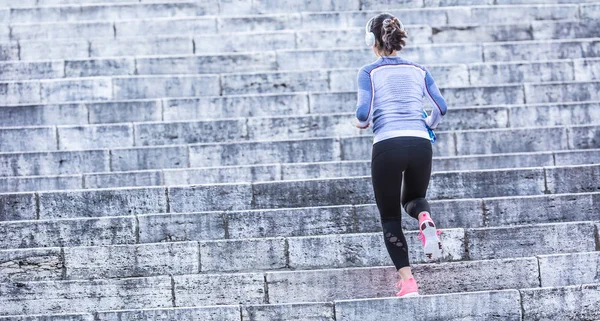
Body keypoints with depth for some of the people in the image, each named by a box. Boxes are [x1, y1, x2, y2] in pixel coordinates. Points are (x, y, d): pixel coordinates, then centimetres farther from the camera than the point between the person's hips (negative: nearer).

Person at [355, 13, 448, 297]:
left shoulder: (369, 73, 5)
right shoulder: (419, 70, 14)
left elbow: (364, 112, -7)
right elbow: (441, 107, 7)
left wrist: (362, 123, 16)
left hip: (387, 145, -3)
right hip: (421, 144, 3)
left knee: (390, 217, 10)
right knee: (413, 198, 29)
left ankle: (407, 281, -4)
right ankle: (425, 219, -9)